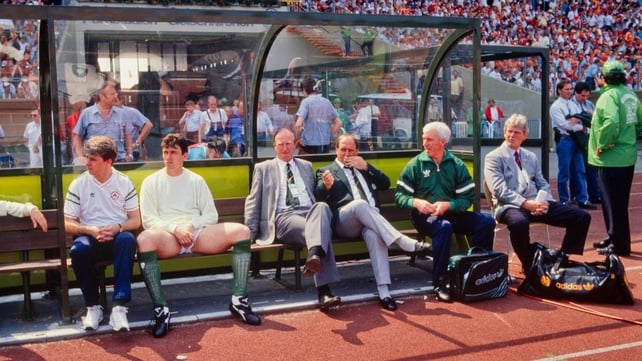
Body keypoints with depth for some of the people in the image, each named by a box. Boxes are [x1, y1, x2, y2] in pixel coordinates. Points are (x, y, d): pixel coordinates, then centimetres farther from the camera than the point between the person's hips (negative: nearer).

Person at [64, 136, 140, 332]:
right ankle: (93, 306, -18)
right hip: (90, 237, 0)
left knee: (127, 240, -36)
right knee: (79, 249, -36)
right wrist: (90, 230, -16)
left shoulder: (124, 182, 4)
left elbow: (136, 220, 5)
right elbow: (67, 224, 2)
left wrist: (117, 227, -15)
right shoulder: (78, 184, 3)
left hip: (117, 236, 0)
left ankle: (119, 306, -38)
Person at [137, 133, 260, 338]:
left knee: (241, 231, -20)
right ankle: (161, 309, -36)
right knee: (144, 239, -39)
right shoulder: (151, 182, 10)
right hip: (167, 236, -3)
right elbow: (148, 220, 0)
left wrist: (192, 225, -10)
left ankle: (238, 300, -19)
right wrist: (174, 228, -16)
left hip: (197, 233, 3)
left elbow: (211, 215, 10)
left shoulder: (196, 180, 17)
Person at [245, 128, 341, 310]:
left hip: (310, 212, 3)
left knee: (322, 206, -38)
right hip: (283, 217, -3)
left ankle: (314, 254, -56)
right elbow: (253, 202, 13)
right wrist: (250, 233, 2)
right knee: (321, 233, -36)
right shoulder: (263, 168, 20)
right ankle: (324, 290, -47)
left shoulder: (306, 166, 29)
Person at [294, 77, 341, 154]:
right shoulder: (327, 102, 8)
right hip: (326, 145, 5)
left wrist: (297, 139, -6)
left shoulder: (306, 102, -8)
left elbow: (298, 124, -19)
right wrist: (329, 136, 15)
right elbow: (338, 123, 11)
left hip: (309, 145, -5)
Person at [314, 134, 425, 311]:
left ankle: (383, 291, -43)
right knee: (360, 204, -37)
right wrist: (326, 186, -18)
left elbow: (386, 184, 18)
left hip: (371, 220, 2)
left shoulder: (364, 168, 31)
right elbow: (317, 198, 4)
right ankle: (403, 241, -38)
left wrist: (366, 167, 6)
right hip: (343, 221, -2)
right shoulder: (325, 171, 20)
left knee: (374, 235, -35)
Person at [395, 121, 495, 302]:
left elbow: (468, 197, 0)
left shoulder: (457, 165, 7)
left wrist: (447, 205, -17)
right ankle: (439, 283, -31)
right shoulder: (415, 164, 3)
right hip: (424, 215, -3)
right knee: (444, 227, -37)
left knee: (486, 222, -20)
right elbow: (399, 195, 0)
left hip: (451, 213, 3)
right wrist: (416, 202, -20)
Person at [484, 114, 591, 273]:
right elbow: (500, 190, -10)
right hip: (510, 206, -6)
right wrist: (526, 204, -20)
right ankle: (530, 267, -21)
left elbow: (543, 185, 17)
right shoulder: (494, 157, 3)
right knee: (519, 223, -44)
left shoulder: (531, 157, 22)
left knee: (582, 217, -7)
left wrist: (541, 201, -7)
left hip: (536, 203, 6)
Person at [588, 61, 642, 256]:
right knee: (620, 203, 18)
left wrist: (602, 145, -19)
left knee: (612, 203, 0)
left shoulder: (609, 95, -16)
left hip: (611, 158, -9)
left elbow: (610, 122, -30)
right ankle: (617, 239, 28)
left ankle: (619, 244, 5)